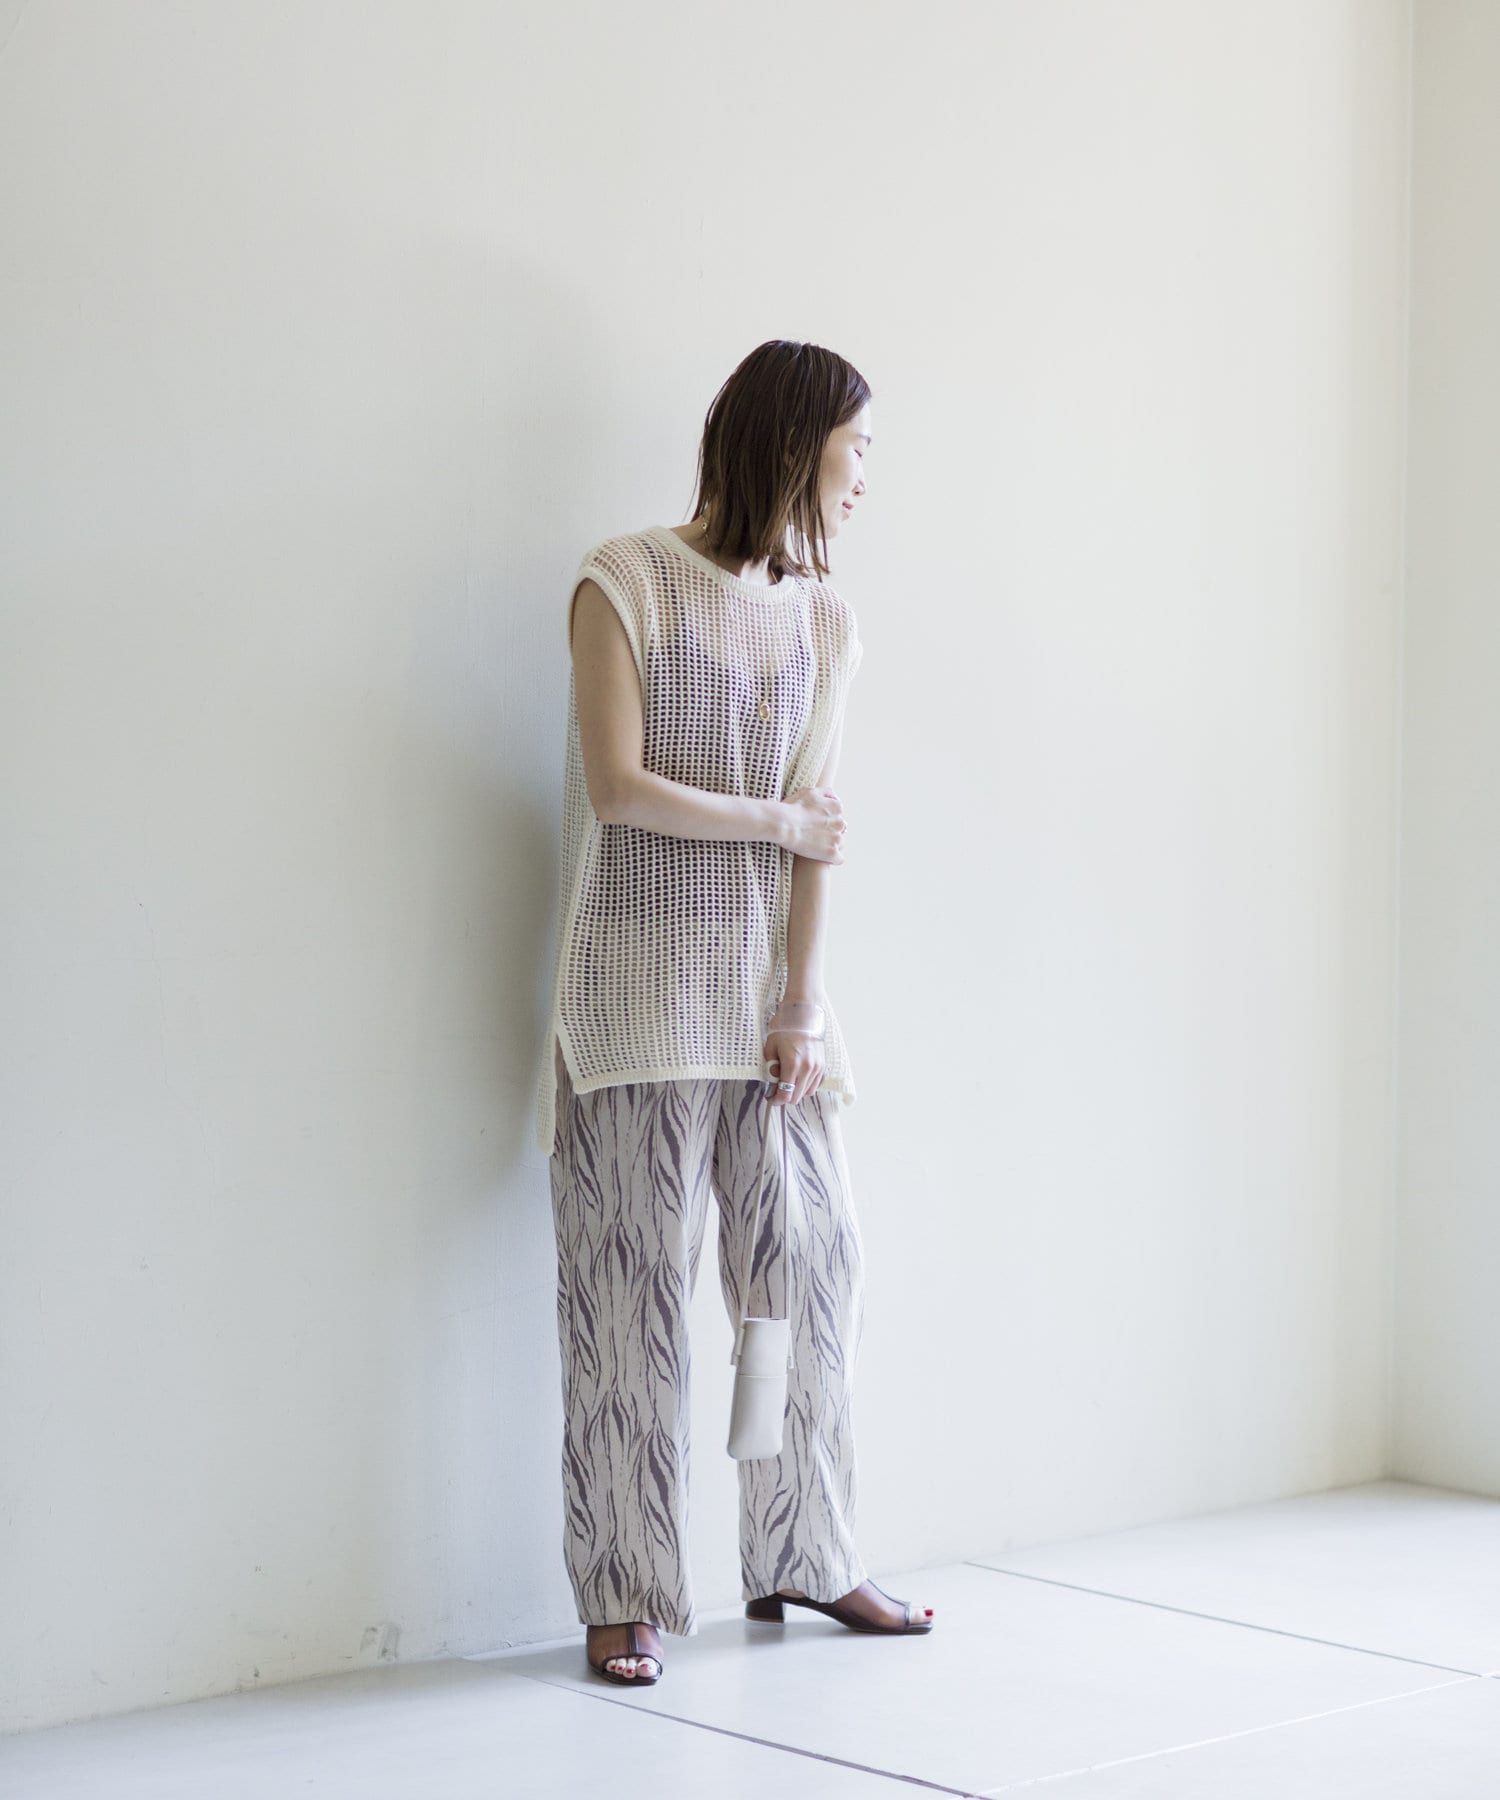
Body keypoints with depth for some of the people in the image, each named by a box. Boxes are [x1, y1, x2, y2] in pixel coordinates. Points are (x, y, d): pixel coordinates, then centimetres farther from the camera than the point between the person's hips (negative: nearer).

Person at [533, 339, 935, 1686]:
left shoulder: (826, 624, 9)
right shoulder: (627, 582, -5)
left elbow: (821, 836, 3)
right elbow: (617, 786, -12)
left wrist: (802, 1009, -4)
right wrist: (778, 819, -5)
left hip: (766, 985, 5)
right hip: (639, 984, -5)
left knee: (812, 1260, 8)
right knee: (634, 1285, -3)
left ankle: (805, 1560, 22)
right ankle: (628, 1596, 6)